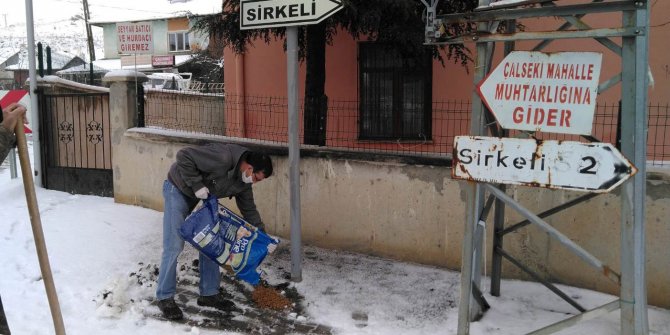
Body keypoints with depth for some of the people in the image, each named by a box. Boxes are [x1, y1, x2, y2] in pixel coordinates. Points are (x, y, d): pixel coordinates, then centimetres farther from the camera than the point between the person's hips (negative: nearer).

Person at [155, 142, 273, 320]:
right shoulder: (222, 157, -36)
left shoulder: (244, 181, -9)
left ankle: (209, 293, 16)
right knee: (174, 247, -8)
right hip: (178, 190, -8)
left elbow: (249, 209, 3)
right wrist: (197, 185, -30)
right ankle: (165, 298, 4)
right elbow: (184, 156, -33)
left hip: (203, 199, 8)